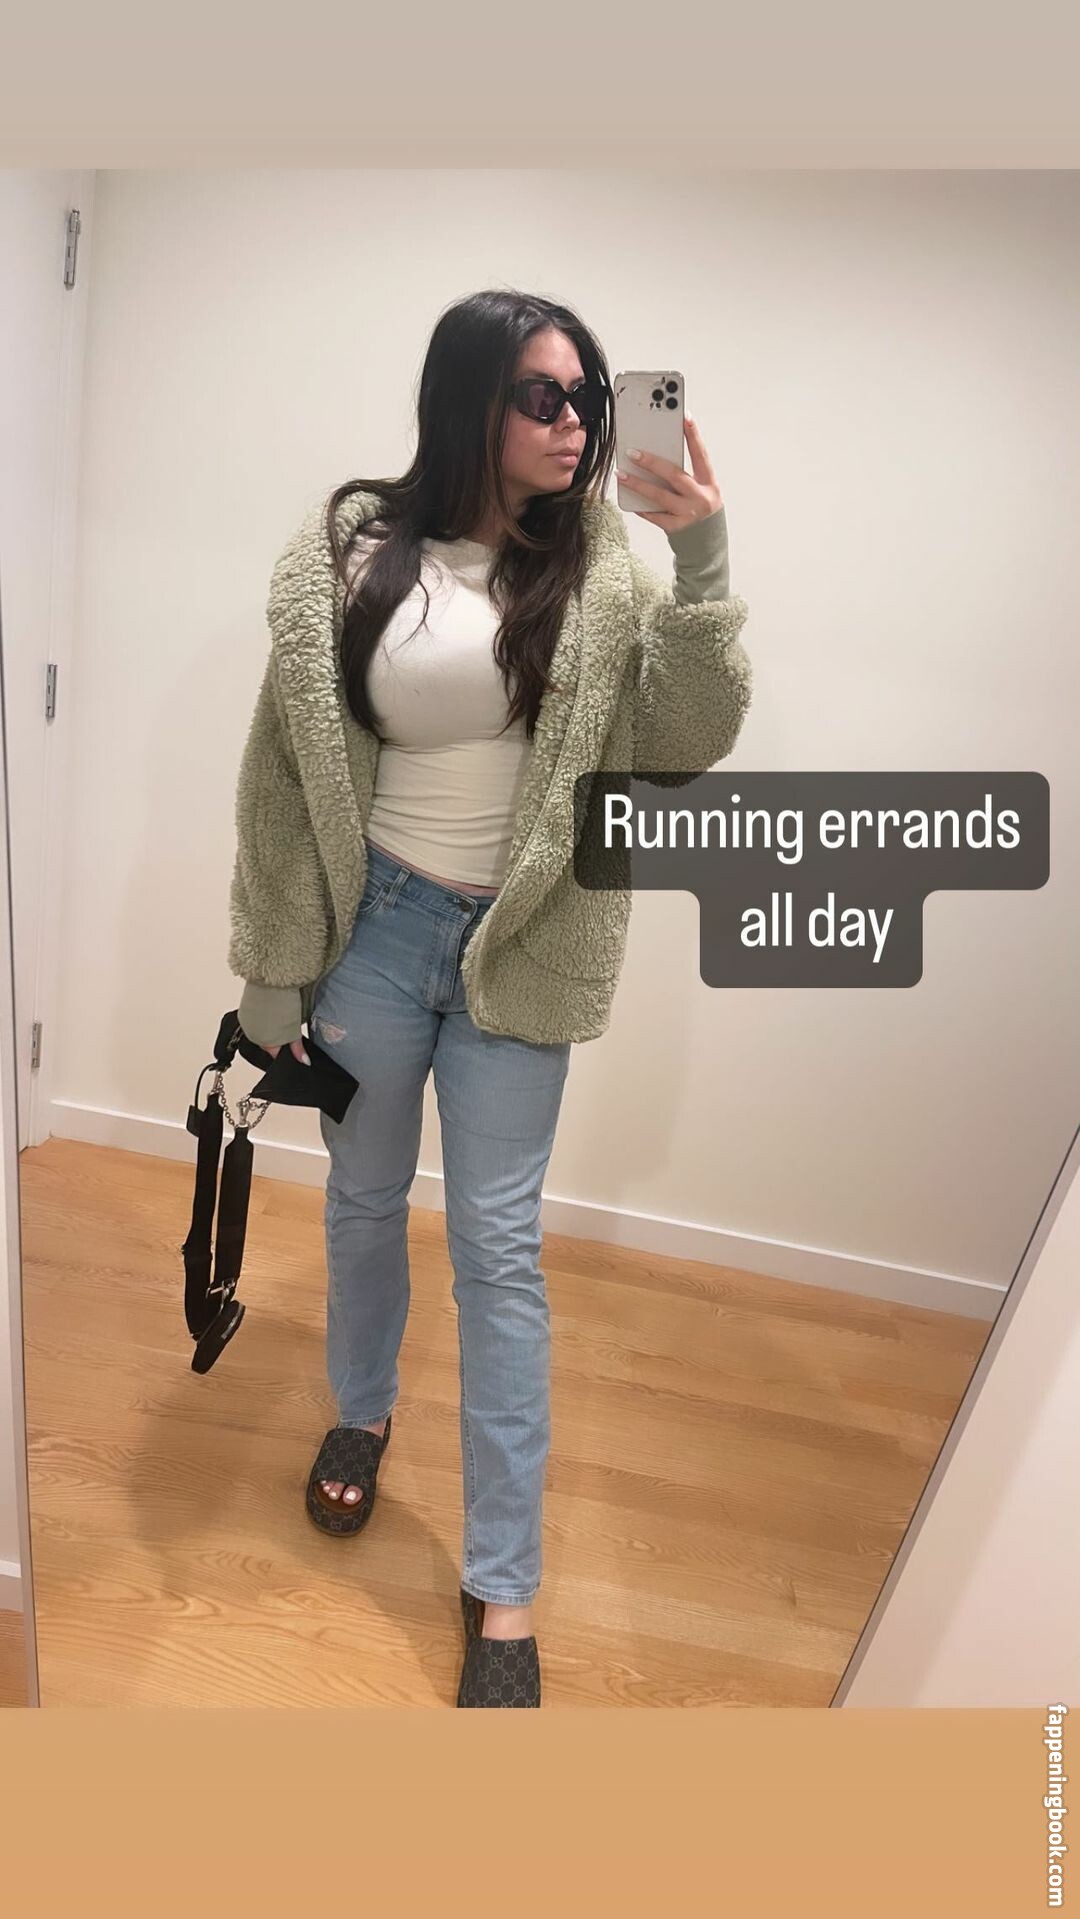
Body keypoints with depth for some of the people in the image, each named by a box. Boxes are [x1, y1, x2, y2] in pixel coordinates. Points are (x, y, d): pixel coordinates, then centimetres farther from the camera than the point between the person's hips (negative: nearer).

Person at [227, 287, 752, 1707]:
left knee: (499, 1249, 4)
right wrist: (272, 974, -1)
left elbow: (685, 739, -10)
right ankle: (361, 1410, 49)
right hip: (373, 929, 1)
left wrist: (704, 560, -21)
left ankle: (503, 1583, 21)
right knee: (365, 1200, 18)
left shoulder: (604, 568, -1)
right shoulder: (349, 555, -3)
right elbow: (287, 769, -2)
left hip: (517, 950, 0)